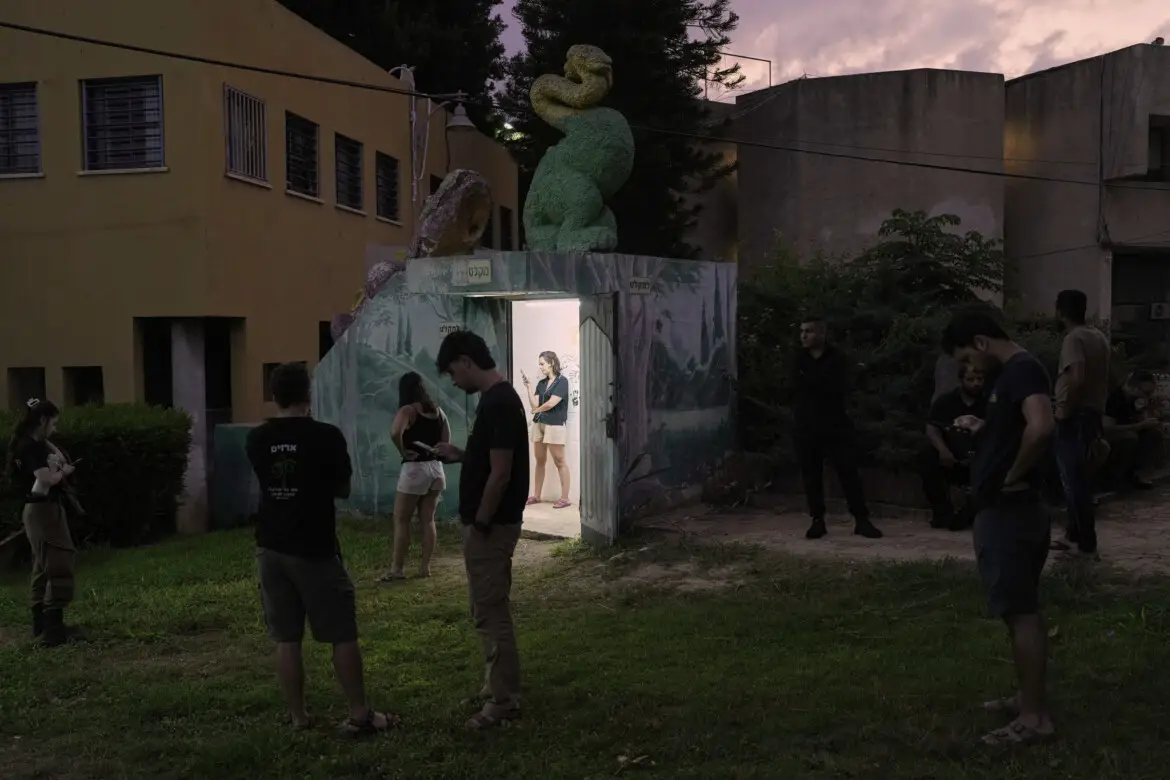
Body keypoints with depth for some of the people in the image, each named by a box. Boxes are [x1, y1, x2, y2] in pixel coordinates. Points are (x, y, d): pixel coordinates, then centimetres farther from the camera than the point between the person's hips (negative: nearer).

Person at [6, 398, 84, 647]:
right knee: (59, 569, -10)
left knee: (44, 569, 16)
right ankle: (54, 630, -12)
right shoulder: (33, 447, -17)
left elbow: (60, 458, 20)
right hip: (44, 510, -11)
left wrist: (47, 443, 8)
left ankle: (42, 624, 22)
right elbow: (46, 480, -25)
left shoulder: (28, 444, 13)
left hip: (36, 510, 11)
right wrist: (64, 471, -9)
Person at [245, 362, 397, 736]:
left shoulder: (257, 439, 0)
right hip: (315, 549, -4)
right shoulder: (326, 436, -12)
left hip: (271, 547, 4)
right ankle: (359, 714, 7)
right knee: (343, 634, 4)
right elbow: (343, 489, 0)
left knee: (286, 638, 10)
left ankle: (298, 716, 16)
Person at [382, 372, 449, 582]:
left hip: (414, 468, -6)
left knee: (401, 520, 3)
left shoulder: (408, 410, -10)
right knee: (428, 520, 11)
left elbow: (395, 433, -28)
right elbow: (446, 440, 12)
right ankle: (425, 567, 13)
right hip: (436, 468, 6)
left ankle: (397, 569, 4)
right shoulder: (437, 410, 10)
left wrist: (403, 452, -13)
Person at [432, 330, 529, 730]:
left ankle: (504, 700, 7)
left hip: (491, 526, -10)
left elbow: (501, 473, -23)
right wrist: (460, 455, 12)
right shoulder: (497, 398, 11)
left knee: (491, 612, -2)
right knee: (490, 610, 18)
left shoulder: (499, 403, -21)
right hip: (492, 523, 10)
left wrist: (478, 525, -17)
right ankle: (498, 687, 29)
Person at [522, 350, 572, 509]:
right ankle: (536, 496, 16)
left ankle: (564, 498, -4)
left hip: (555, 425, -7)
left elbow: (551, 403, -14)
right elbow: (534, 404, 7)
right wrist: (528, 387, -1)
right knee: (540, 461, 10)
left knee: (559, 462, -5)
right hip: (539, 424, 7)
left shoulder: (562, 381, -5)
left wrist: (536, 410, 2)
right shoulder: (541, 383, 14)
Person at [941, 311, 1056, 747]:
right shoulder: (1011, 373, 15)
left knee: (1021, 612, -5)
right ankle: (1030, 699, 26)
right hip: (1005, 510, 11)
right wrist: (981, 430, 11)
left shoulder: (1022, 370, -17)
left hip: (1009, 511, -11)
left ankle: (1034, 717, 2)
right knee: (1022, 610, 16)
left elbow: (1041, 428, -33)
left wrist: (1014, 476, -21)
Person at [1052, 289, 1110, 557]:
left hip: (1074, 417, -9)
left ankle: (1086, 544, -2)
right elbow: (1098, 379, 16)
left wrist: (1064, 412, -18)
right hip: (1093, 414, 9)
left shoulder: (1073, 339, -15)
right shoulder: (1099, 337, 13)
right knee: (1078, 477, 17)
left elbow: (1078, 379, -27)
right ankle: (1075, 535, 24)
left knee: (1073, 480, -4)